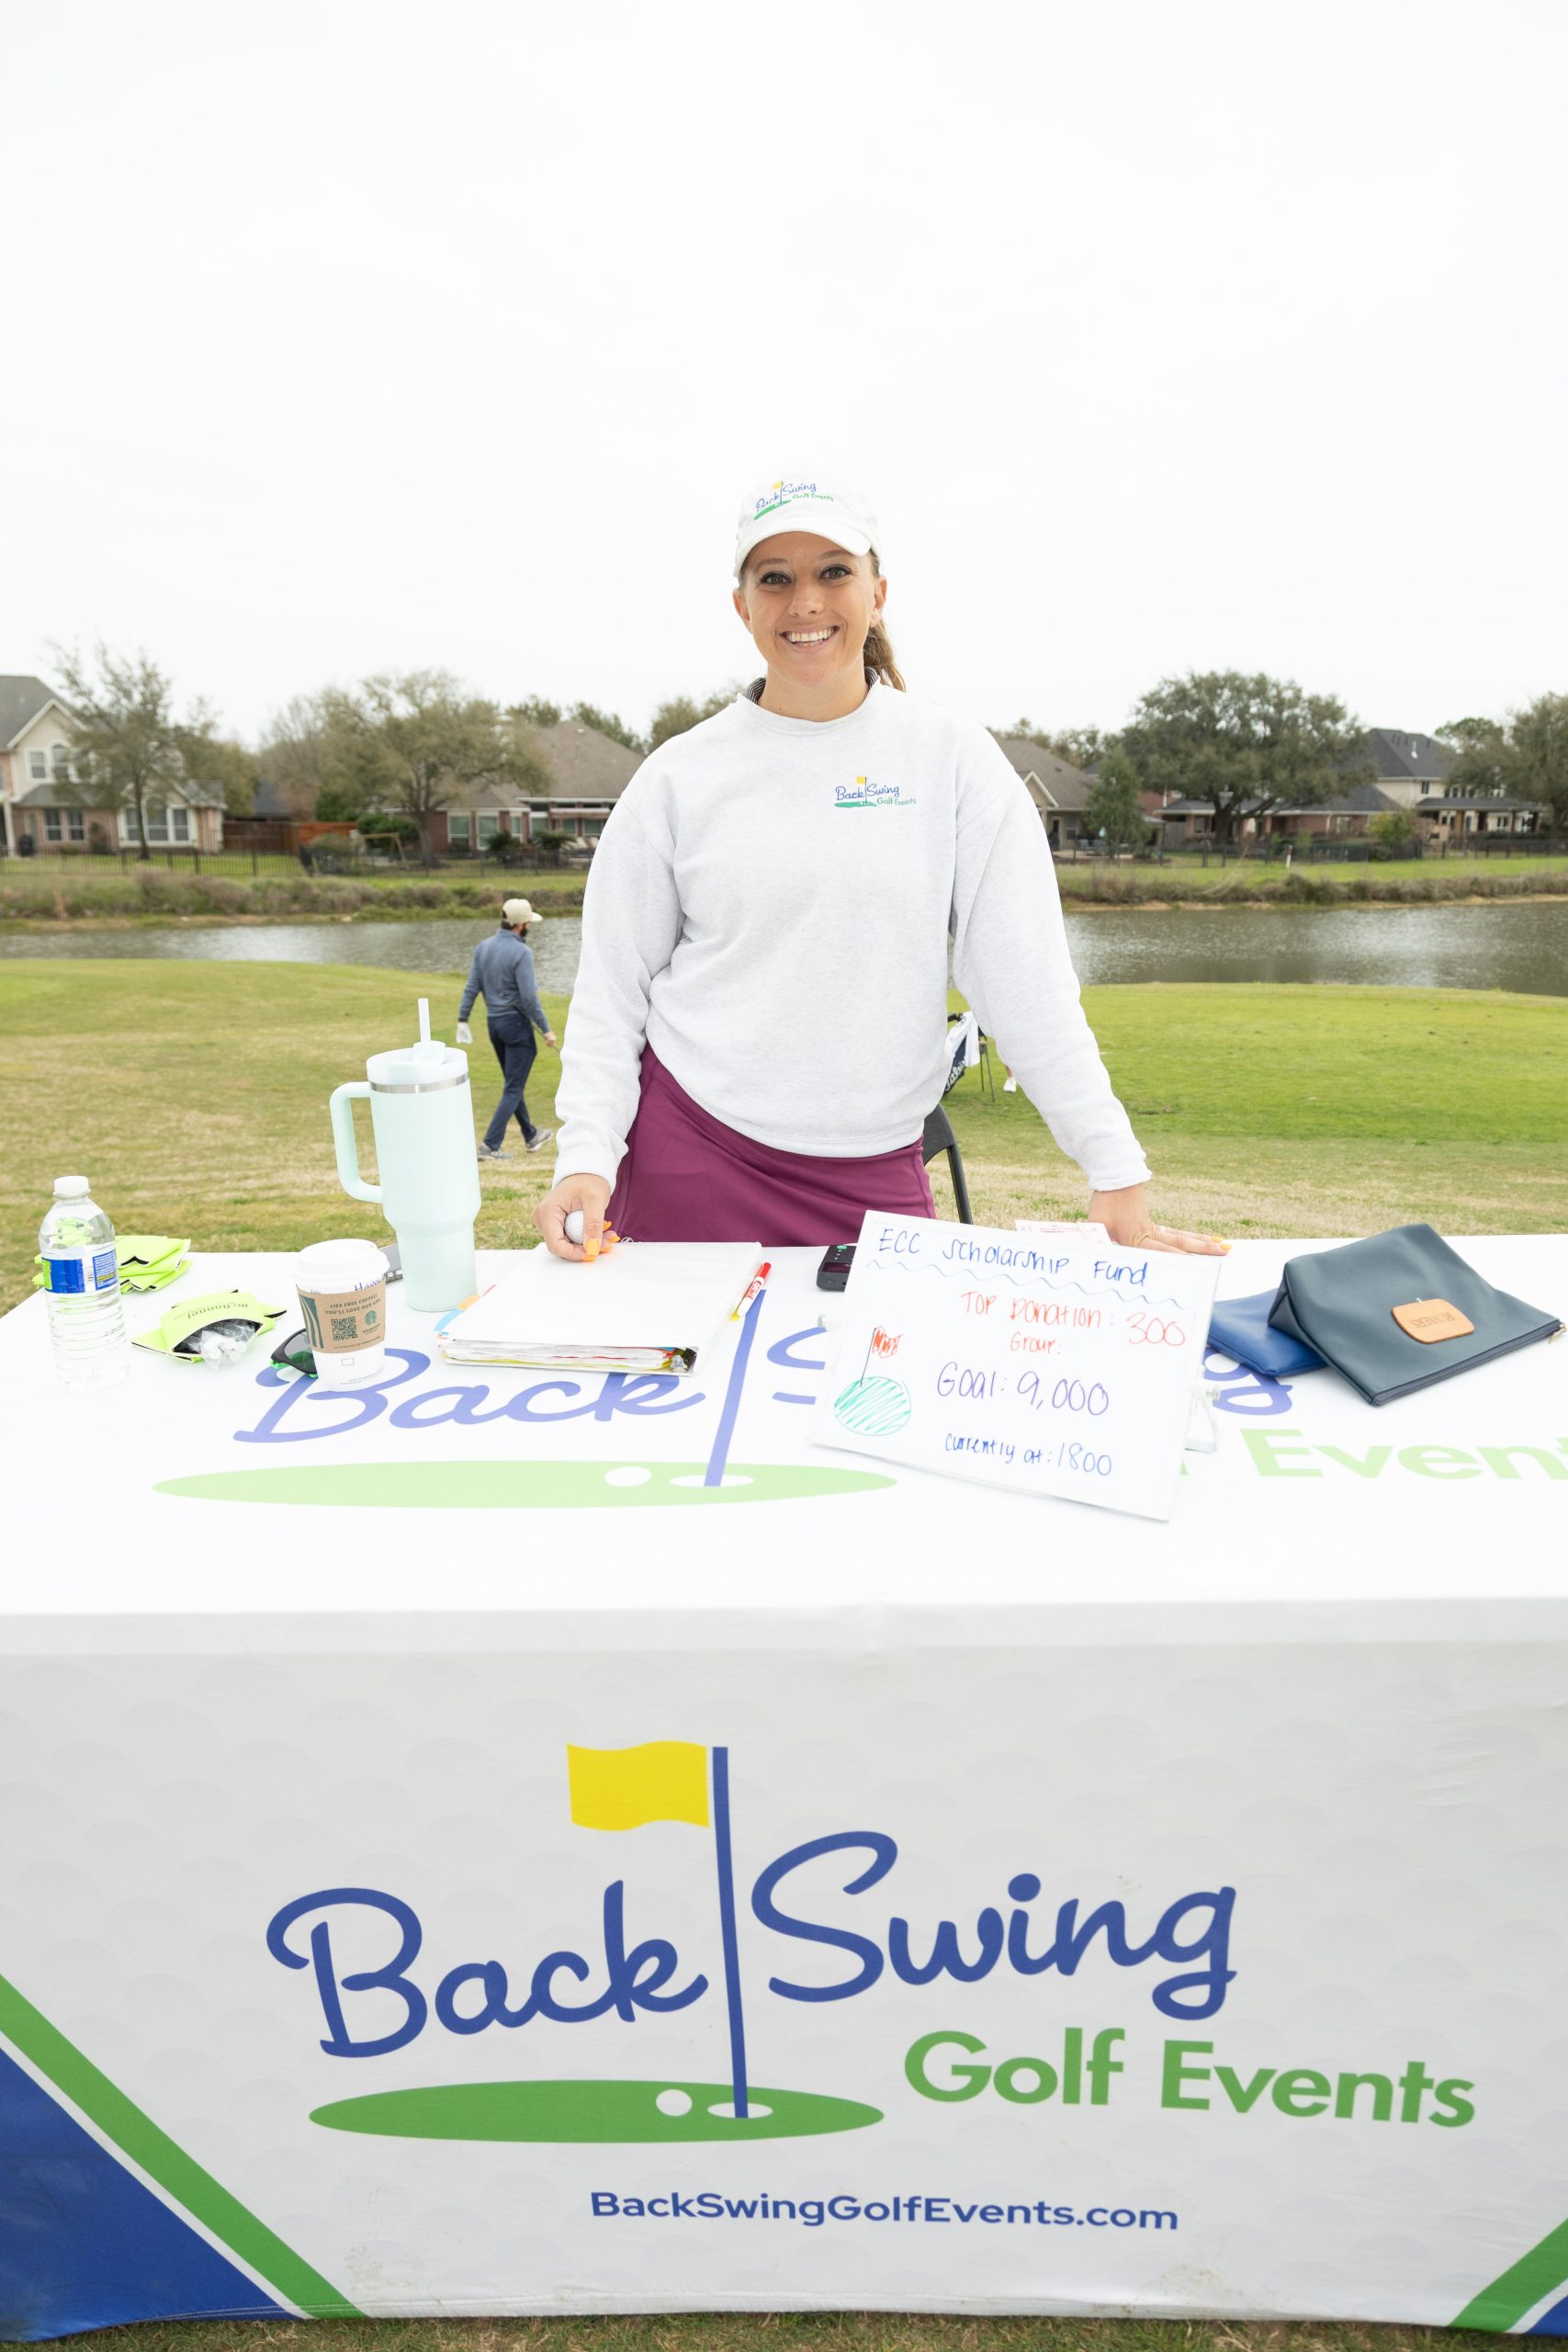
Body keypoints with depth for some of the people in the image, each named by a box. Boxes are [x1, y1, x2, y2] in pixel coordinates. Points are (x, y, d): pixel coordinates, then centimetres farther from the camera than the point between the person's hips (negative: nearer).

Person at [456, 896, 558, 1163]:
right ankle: (490, 1145, -6)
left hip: (493, 1023, 8)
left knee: (514, 1084, 19)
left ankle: (531, 1136, 32)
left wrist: (462, 1019, 10)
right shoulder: (521, 952, -17)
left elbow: (471, 987, 4)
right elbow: (529, 997, -20)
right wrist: (546, 1030, -13)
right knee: (513, 1089, -1)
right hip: (517, 1023, -8)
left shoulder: (483, 947, 4)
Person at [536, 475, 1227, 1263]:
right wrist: (586, 1156, -11)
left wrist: (1117, 1175, -8)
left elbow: (1029, 987, -4)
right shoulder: (678, 777, 1)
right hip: (691, 1154, 0)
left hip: (875, 1172, 0)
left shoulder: (952, 759, 0)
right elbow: (612, 991, 3)